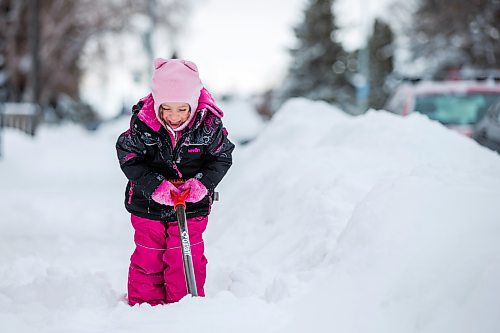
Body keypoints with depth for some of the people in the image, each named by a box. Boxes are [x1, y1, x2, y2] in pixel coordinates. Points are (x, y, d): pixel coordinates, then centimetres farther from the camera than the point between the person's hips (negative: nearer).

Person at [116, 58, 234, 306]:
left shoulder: (208, 124, -17)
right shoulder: (143, 123, -20)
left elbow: (222, 157, -5)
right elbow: (129, 158, -13)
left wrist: (202, 183, -21)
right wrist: (156, 185, -24)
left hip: (191, 205, 0)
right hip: (148, 204, 0)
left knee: (187, 258, 3)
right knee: (148, 257, 11)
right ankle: (145, 304, 28)